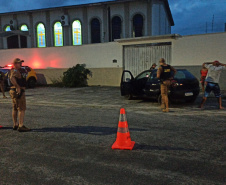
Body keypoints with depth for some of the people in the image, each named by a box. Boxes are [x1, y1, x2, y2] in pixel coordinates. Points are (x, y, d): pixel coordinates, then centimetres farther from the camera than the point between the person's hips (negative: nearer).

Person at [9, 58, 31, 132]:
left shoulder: (20, 70, 15)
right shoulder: (15, 71, -14)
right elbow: (12, 78, -33)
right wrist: (17, 87, -30)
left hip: (13, 91, 11)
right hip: (18, 91, -11)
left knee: (15, 109, 15)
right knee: (22, 109, -8)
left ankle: (15, 125, 25)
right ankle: (21, 126, -8)